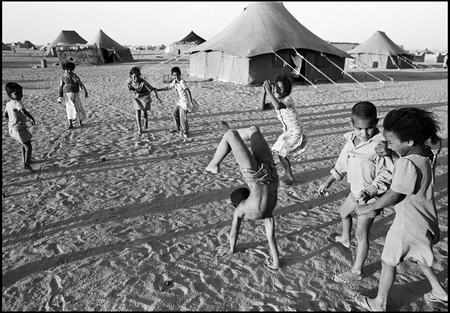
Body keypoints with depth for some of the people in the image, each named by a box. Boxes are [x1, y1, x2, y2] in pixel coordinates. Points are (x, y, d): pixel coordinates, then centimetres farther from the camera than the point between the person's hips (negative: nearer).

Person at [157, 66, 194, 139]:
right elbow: (168, 87, 16)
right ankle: (178, 129, 33)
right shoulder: (174, 82, 3)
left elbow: (188, 91, -31)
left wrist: (191, 102, -38)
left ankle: (185, 131, 15)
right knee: (174, 113, 18)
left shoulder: (182, 82, -23)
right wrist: (158, 90, 14)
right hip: (180, 101, 9)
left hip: (185, 102, -9)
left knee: (183, 117, -6)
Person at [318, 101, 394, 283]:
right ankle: (345, 238, 62)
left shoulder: (379, 147, -27)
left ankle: (356, 272, 16)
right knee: (343, 212, 31)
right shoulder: (351, 141, -4)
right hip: (356, 191, 8)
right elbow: (342, 165, 9)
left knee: (361, 234, -1)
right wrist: (328, 182, 10)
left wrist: (369, 192, -34)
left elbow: (386, 175, -23)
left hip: (371, 196, -8)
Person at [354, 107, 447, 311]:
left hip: (408, 223, -8)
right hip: (425, 218, 8)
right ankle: (439, 292, 47)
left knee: (388, 262, 11)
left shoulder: (407, 164, -32)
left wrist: (370, 207, -11)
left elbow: (394, 196, -24)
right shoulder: (428, 153, -7)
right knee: (419, 256, 31)